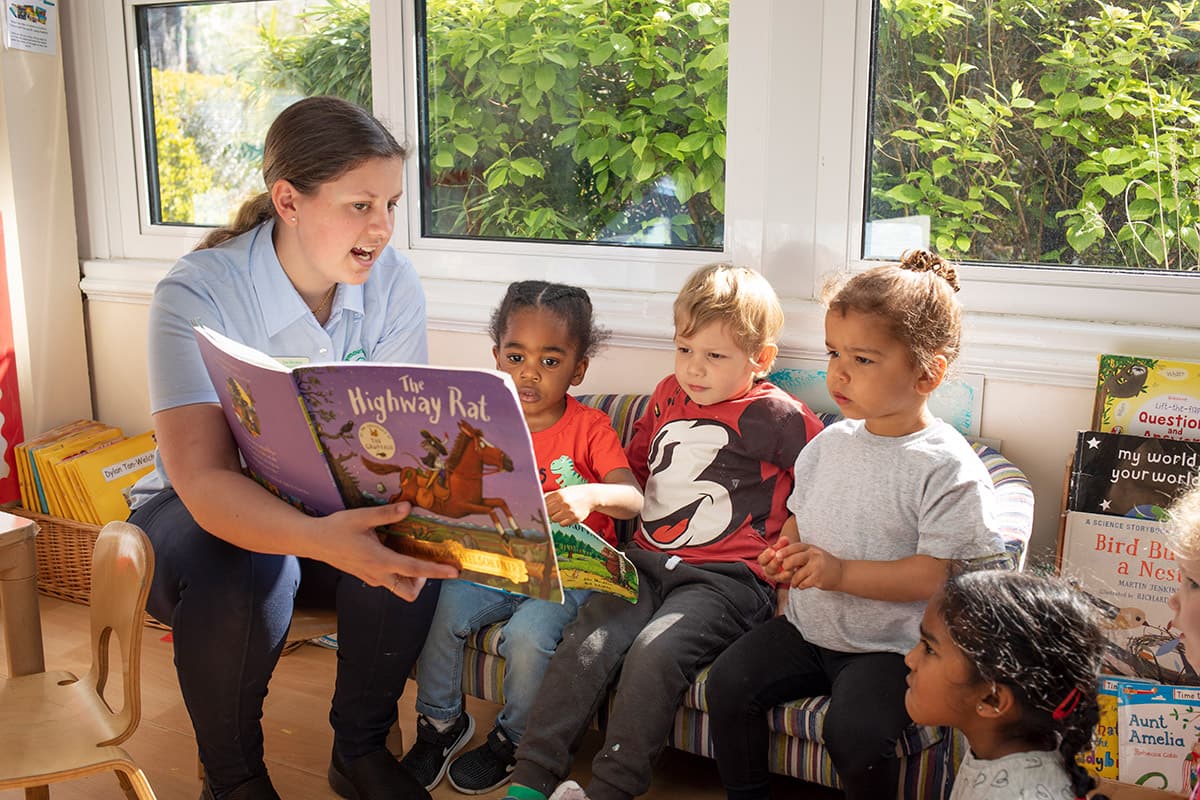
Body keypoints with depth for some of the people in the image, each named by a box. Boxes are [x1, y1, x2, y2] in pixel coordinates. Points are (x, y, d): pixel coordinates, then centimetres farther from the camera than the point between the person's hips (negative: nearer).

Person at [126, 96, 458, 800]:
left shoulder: (394, 284, -12)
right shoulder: (198, 294, -25)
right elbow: (203, 480, -36)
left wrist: (412, 514, -38)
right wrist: (322, 540, -55)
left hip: (334, 509, 4)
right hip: (202, 514, -3)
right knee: (245, 570, -36)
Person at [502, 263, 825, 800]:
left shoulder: (774, 416, -5)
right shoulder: (668, 394, 14)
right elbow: (635, 465, 28)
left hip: (726, 577, -5)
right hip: (647, 561, 5)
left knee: (655, 652, -27)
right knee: (586, 643, -16)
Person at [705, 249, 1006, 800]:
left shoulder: (946, 467, -17)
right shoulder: (832, 441, 4)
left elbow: (942, 573, -21)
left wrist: (842, 572, -26)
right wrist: (786, 553, -4)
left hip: (889, 646, -6)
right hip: (808, 626, 7)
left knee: (853, 730, -26)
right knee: (728, 682, -4)